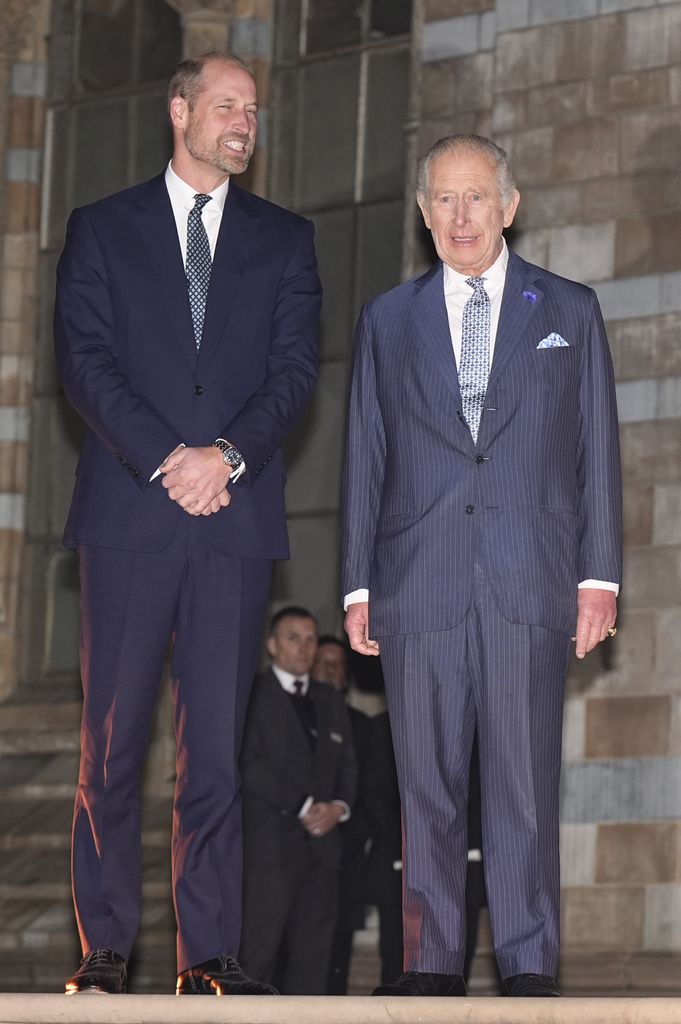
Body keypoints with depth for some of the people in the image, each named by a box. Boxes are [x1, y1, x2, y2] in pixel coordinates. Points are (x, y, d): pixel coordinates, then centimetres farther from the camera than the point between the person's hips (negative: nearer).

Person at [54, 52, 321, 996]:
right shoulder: (102, 230, 11)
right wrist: (167, 461, -11)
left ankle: (210, 953, 0)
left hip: (236, 518, 1)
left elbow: (295, 369, 5)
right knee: (113, 742, -2)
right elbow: (86, 362, 1)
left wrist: (227, 454, -11)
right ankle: (105, 948, 3)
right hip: (129, 513, -1)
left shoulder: (284, 239, 16)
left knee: (218, 742, -2)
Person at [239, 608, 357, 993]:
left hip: (321, 845, 6)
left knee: (312, 957, 2)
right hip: (269, 845, -6)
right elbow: (250, 765, -10)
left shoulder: (331, 701, 21)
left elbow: (347, 766, 17)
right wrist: (302, 808, -14)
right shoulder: (252, 695, 0)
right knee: (258, 954, -11)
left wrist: (339, 807, -3)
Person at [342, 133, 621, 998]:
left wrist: (599, 574, 1)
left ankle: (528, 965, -1)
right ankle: (431, 962, 4)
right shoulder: (388, 320, 15)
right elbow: (365, 459, 13)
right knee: (426, 782, 1)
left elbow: (596, 451, 9)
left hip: (530, 584, -1)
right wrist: (358, 585, 6)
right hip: (420, 585, 1)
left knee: (524, 781, -4)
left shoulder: (569, 312, 12)